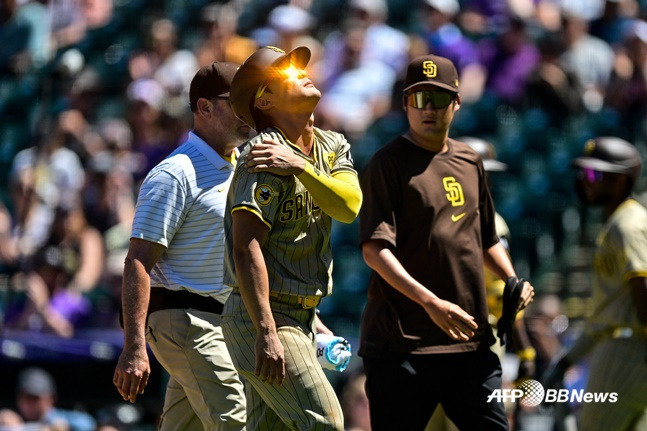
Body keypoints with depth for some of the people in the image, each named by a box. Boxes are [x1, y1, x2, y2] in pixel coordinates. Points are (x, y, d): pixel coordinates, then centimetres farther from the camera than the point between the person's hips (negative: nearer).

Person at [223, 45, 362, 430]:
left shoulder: (333, 147, 12)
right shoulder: (264, 157, -14)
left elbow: (349, 205, -7)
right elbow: (246, 247, -23)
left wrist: (299, 166, -20)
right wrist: (266, 333, -30)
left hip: (300, 316, 8)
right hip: (262, 316, -8)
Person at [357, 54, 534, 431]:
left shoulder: (470, 162, 16)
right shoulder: (389, 163, -5)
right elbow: (375, 249, -16)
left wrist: (512, 280, 10)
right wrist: (430, 302, -27)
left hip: (471, 340, 7)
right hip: (404, 343, -7)